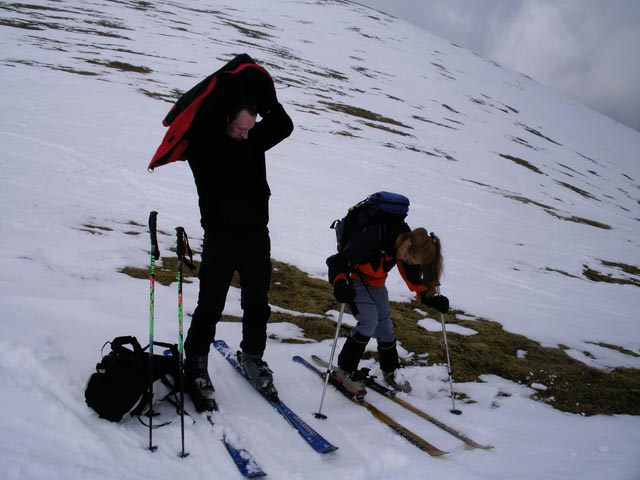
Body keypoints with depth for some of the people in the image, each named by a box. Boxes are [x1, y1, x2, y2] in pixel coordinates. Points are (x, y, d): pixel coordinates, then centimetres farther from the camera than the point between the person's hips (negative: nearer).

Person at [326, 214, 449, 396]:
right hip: (353, 279, -6)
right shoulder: (374, 237, -38)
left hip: (375, 283, 7)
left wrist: (429, 298, -7)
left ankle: (390, 371, 30)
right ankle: (344, 370, -7)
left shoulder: (408, 242, -16)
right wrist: (340, 284, -51)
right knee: (369, 320, -22)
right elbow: (337, 261, -34)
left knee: (385, 324, 8)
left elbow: (412, 276, 2)